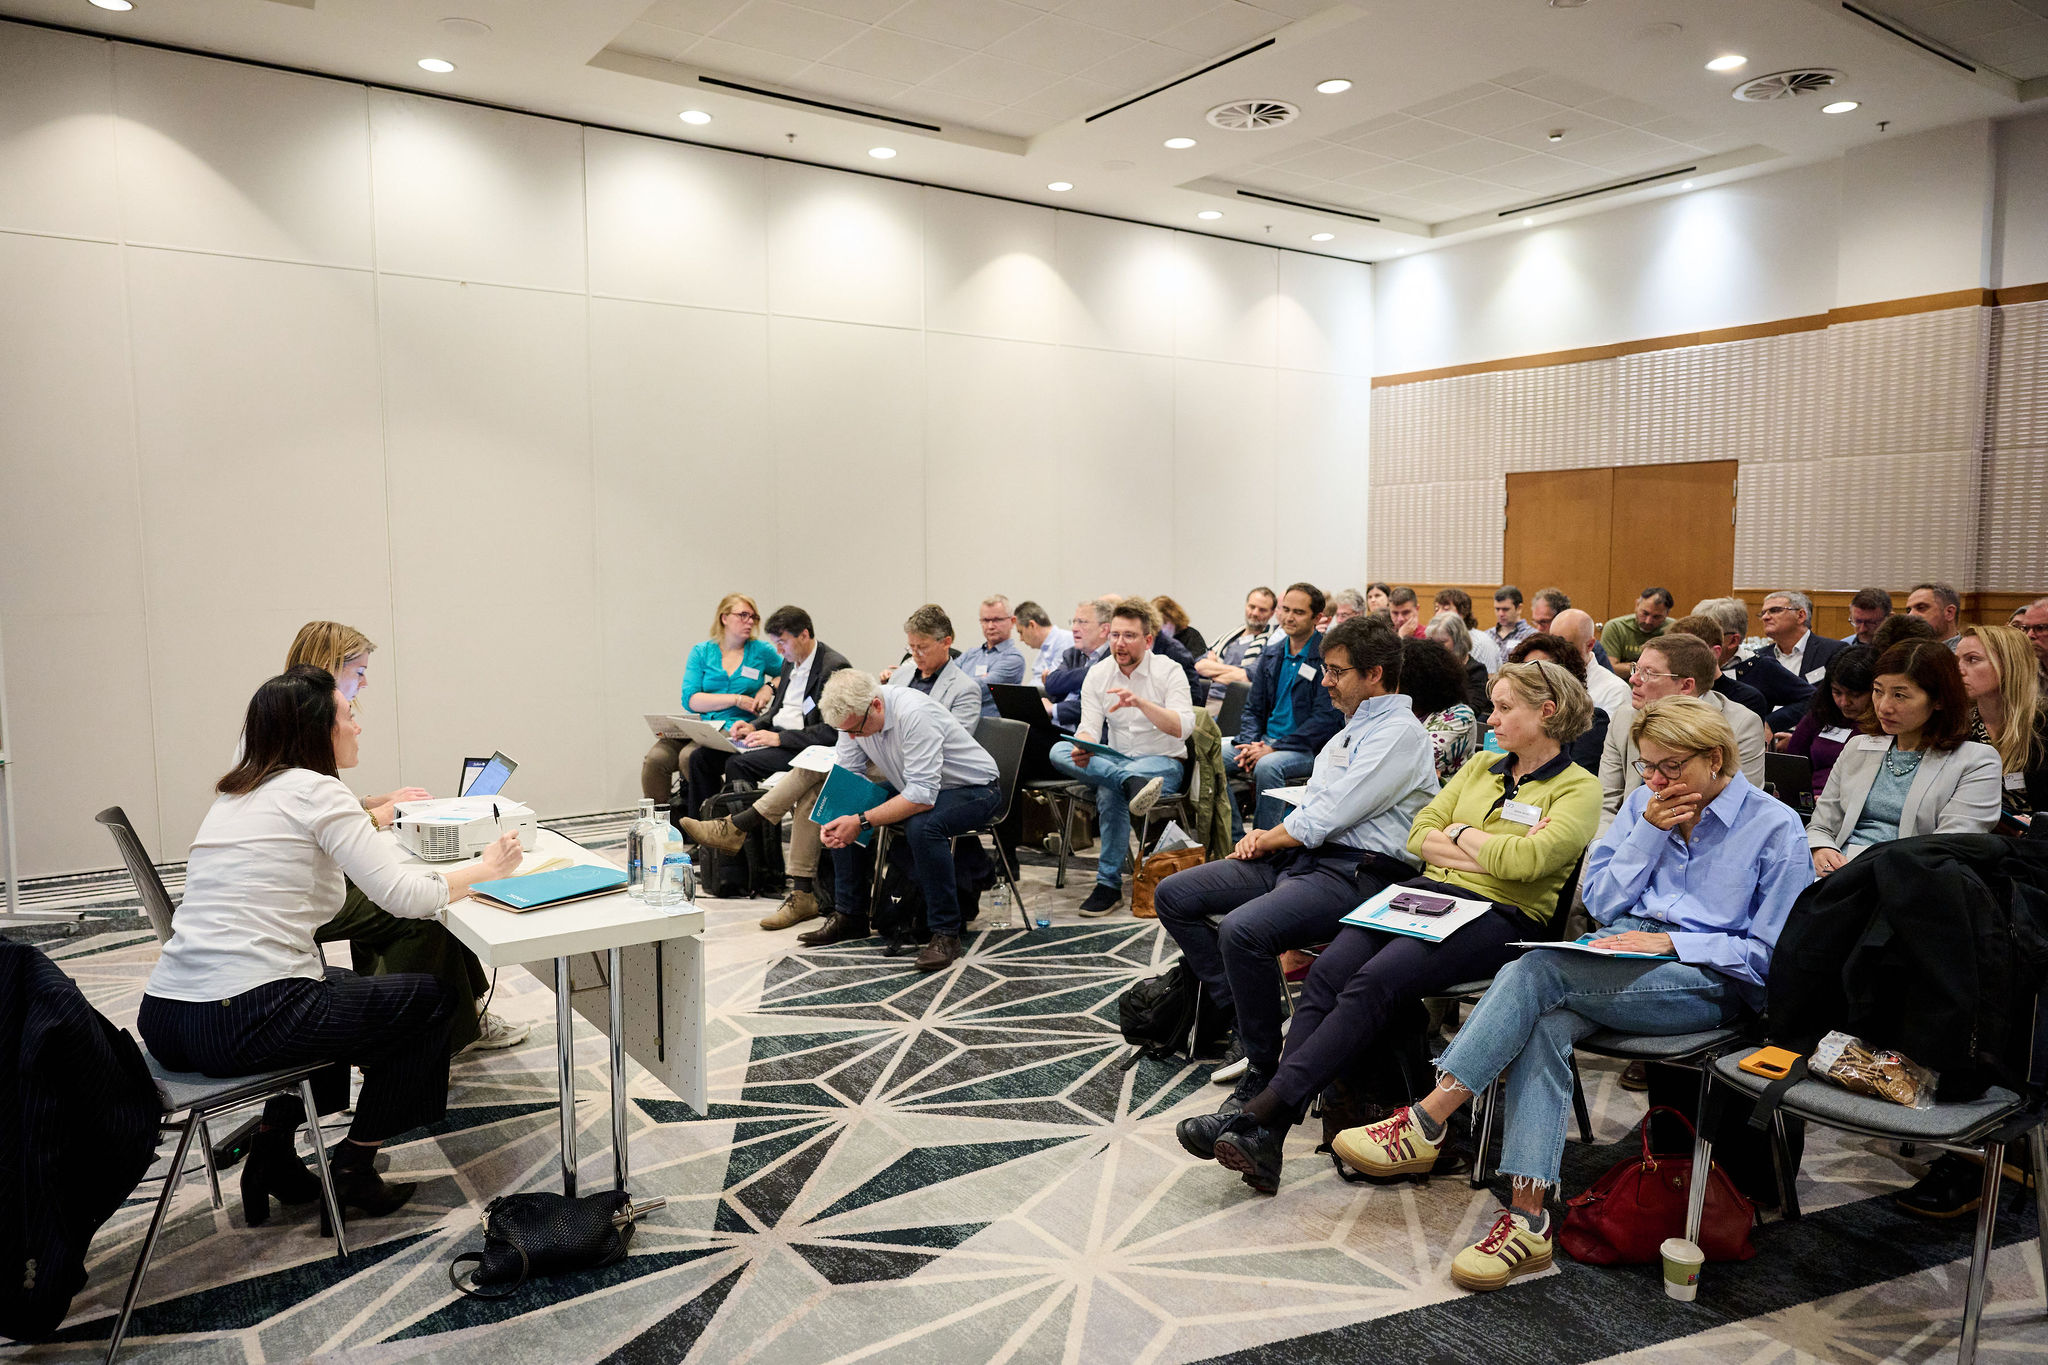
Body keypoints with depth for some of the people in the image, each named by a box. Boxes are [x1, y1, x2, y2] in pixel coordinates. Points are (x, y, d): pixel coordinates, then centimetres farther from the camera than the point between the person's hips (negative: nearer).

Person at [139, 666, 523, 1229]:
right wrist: (486, 867, 1)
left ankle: (273, 1142, 26)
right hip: (243, 1024, -9)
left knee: (339, 985, 34)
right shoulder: (314, 791, -9)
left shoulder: (234, 794, 16)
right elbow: (405, 897, -13)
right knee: (428, 999, 11)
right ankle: (352, 1166, 18)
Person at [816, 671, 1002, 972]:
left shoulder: (914, 715, -34)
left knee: (922, 826, -36)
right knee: (843, 816, -6)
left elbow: (923, 796, -37)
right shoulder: (853, 714, -11)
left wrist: (862, 821, -36)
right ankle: (850, 913, 9)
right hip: (912, 786, 8)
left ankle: (946, 933, -22)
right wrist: (832, 818, -22)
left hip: (972, 790, -8)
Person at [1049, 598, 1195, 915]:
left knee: (1110, 791, -38)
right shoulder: (1097, 674, 5)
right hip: (1114, 759, 5)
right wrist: (1083, 749, -31)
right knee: (1059, 751, -27)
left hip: (1164, 762, -4)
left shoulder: (1169, 671, -6)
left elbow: (1183, 728, -20)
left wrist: (1140, 702, -34)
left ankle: (1109, 882, -31)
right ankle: (1134, 784, -46)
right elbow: (1089, 727, -6)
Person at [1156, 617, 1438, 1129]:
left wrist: (1269, 839, -2)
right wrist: (1269, 836, 4)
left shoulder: (1400, 732, -9)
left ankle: (1263, 1068, -14)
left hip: (1354, 872, -10)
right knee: (1174, 895, -1)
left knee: (1243, 929, -34)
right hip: (1302, 854, 10)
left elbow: (1329, 817, -16)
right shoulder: (1350, 730, 22)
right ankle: (1242, 1020, 1)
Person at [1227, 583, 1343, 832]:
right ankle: (1235, 838, -7)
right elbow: (1254, 708, 16)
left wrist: (1273, 748, -19)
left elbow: (1324, 718, -15)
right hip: (1267, 740, 7)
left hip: (1308, 748, -7)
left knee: (1267, 765, -36)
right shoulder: (1271, 654, 13)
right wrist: (1249, 744, -5)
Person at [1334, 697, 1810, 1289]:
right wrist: (1648, 832, 0)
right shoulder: (1645, 803, 16)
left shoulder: (1776, 828, 0)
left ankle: (1424, 1124, -28)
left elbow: (1770, 953, -4)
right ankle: (1528, 1218, -33)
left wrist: (1670, 941, -15)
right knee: (1543, 1027, -31)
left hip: (1711, 982, -5)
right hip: (1624, 953, 5)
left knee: (1537, 971, -30)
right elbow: (1599, 902, 12)